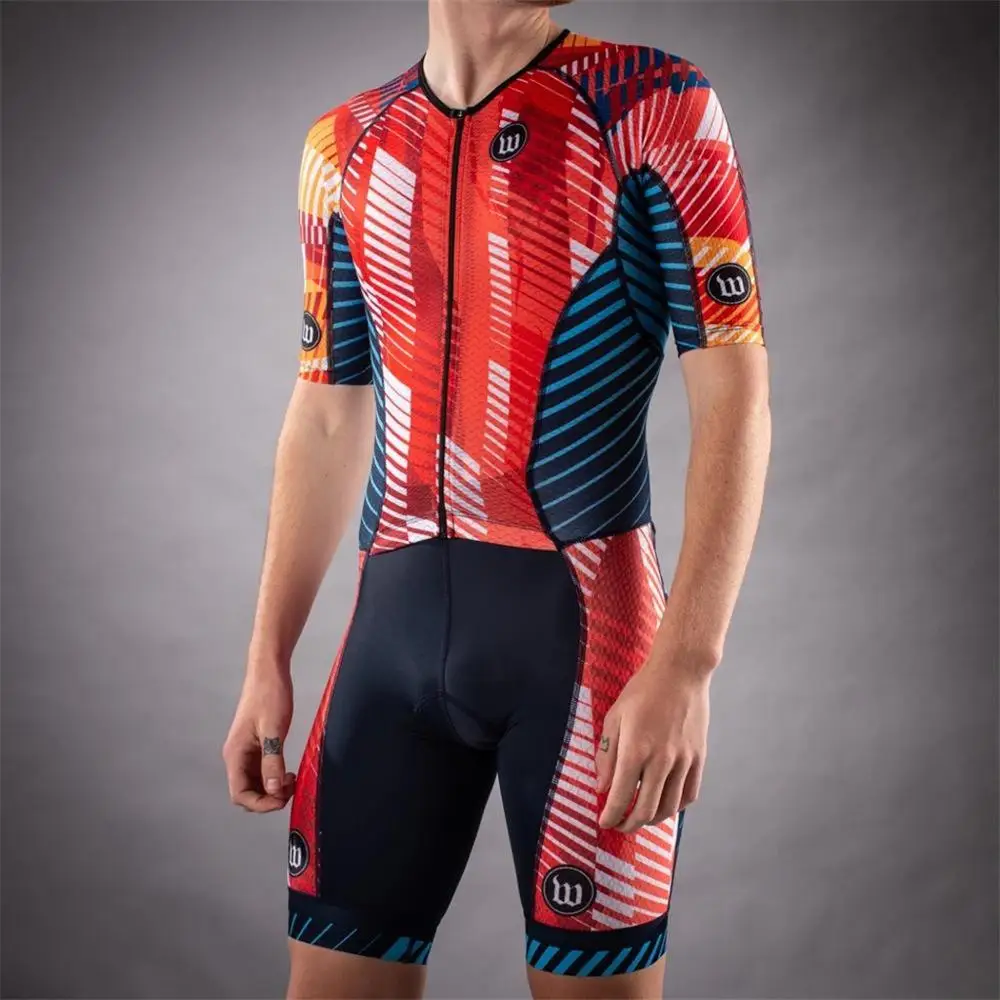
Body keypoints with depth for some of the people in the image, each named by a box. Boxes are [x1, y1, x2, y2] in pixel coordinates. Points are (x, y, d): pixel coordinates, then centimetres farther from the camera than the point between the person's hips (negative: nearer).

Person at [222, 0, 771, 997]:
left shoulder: (658, 109, -4)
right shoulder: (343, 147, 9)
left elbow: (734, 403, -9)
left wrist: (685, 664, -18)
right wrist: (267, 660, 13)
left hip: (582, 616, -4)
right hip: (394, 618, 4)